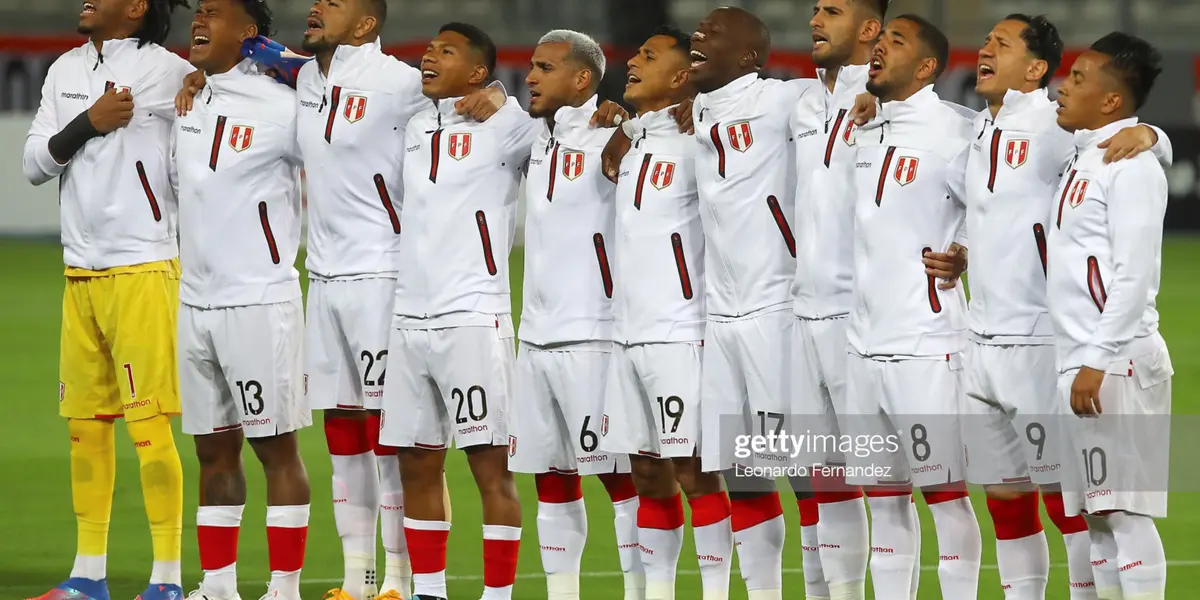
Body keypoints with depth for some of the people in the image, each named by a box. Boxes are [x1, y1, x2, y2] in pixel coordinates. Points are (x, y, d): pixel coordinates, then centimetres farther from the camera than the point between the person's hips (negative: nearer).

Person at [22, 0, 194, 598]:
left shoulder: (165, 72, -8)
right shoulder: (66, 71, 12)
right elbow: (34, 164, 7)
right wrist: (88, 123, -8)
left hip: (143, 268, -7)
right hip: (80, 272, 7)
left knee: (148, 422, -8)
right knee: (84, 423, 10)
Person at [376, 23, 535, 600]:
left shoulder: (504, 124, -4)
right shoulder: (415, 129, 15)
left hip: (472, 318, -7)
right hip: (410, 316, 7)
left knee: (490, 464, -5)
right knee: (416, 464, 9)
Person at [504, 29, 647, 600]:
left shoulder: (607, 139, -10)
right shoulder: (537, 141, 14)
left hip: (593, 336, -8)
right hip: (536, 335, 8)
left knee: (620, 476, -4)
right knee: (552, 478, 11)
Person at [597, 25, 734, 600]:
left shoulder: (692, 144, -8)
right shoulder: (624, 139, 14)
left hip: (679, 333, -7)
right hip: (627, 333, 7)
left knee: (693, 471, -7)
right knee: (647, 473, 10)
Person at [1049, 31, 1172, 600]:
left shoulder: (1131, 165, -12)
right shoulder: (1085, 161, 17)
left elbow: (1134, 274, -18)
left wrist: (1098, 361, -21)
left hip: (1118, 362, -10)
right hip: (1079, 363, 10)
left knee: (1126, 509, -10)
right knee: (1097, 515, 9)